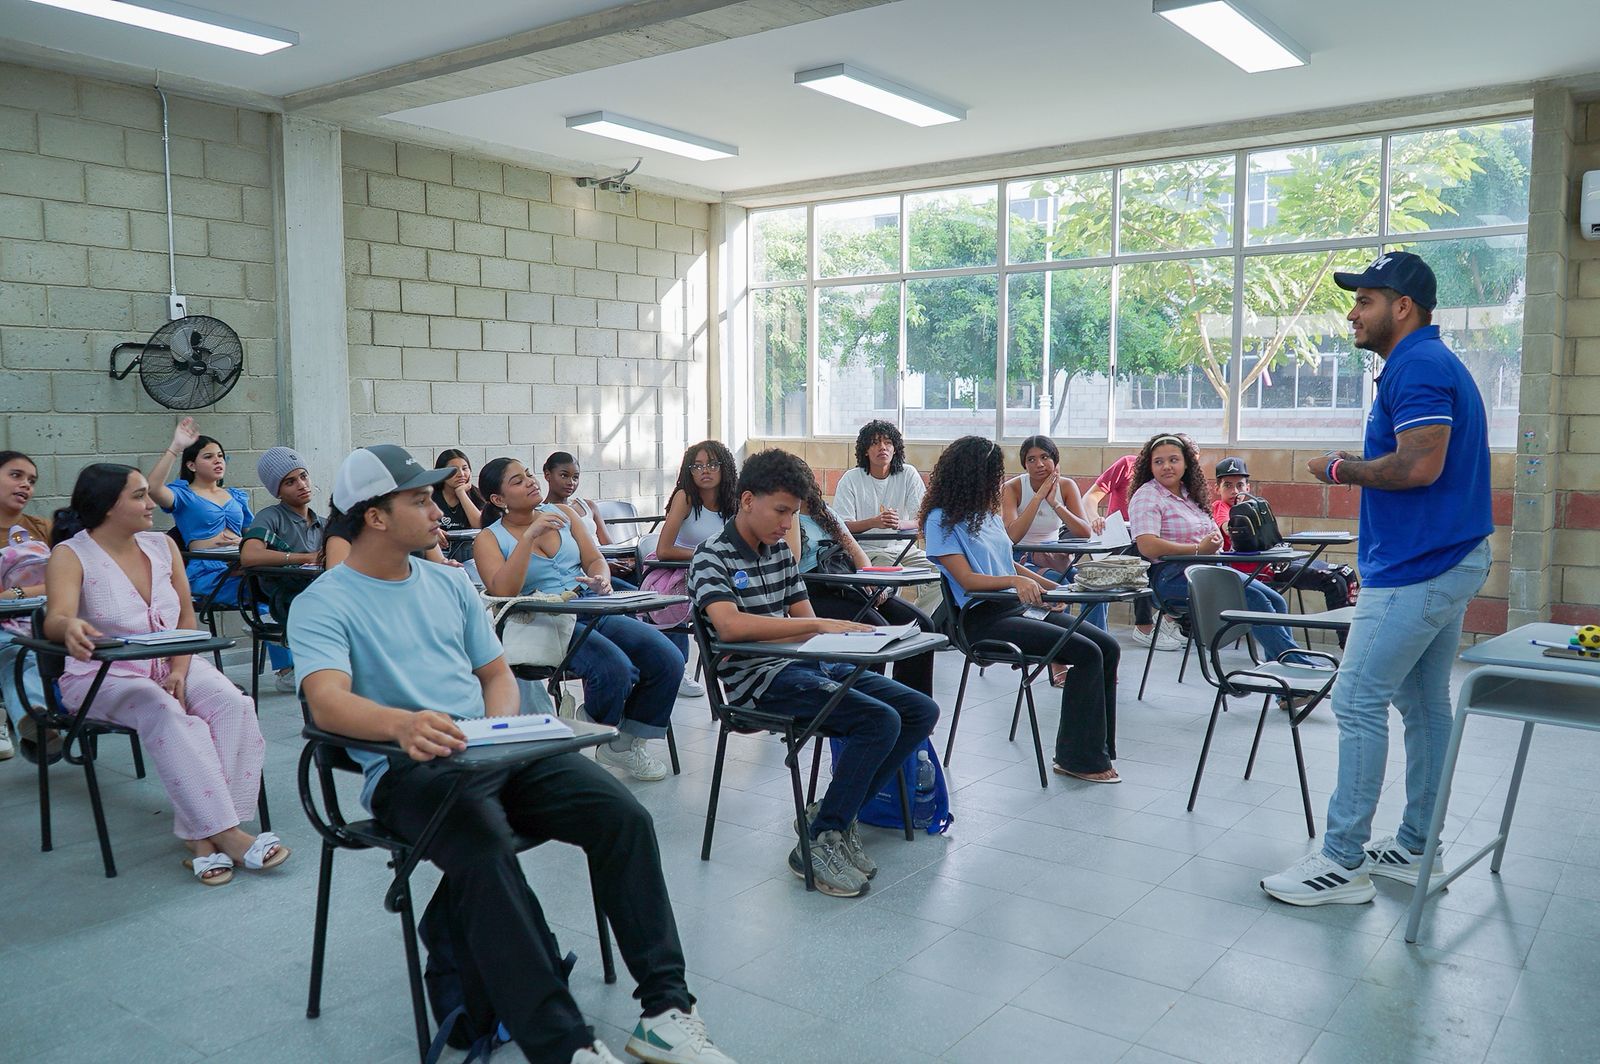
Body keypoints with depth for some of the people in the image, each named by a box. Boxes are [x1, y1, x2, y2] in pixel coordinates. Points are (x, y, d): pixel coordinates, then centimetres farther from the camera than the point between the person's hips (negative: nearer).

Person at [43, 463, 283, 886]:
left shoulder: (162, 546, 7)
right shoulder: (71, 554, -7)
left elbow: (186, 616, 7)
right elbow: (56, 618, -25)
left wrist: (179, 670, -10)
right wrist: (71, 628, -51)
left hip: (170, 664, 4)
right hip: (102, 676, -4)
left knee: (231, 703, -24)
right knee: (167, 715, -34)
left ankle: (201, 834, -27)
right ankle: (224, 832, -31)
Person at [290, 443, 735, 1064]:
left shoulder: (449, 582, 19)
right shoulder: (322, 605, -1)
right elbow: (327, 700, -19)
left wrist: (501, 729, -2)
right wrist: (403, 723, -40)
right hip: (408, 769, -5)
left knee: (625, 818, -16)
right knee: (485, 849, -37)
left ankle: (666, 1010, -11)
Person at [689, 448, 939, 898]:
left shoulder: (780, 551, 17)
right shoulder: (712, 556, -8)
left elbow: (803, 619, 15)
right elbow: (730, 626, -26)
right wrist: (819, 625, -27)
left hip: (812, 664, 8)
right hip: (762, 679, -8)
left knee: (921, 712, -2)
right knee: (880, 721, -25)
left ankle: (833, 813, 5)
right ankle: (819, 841, -11)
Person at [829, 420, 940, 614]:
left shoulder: (908, 474, 3)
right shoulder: (851, 479, -2)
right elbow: (841, 527, -9)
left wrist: (900, 523, -25)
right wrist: (874, 522, -27)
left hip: (902, 547, 3)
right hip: (867, 550, -3)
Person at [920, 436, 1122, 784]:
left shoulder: (987, 513, 18)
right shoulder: (941, 520, -5)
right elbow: (967, 579, -14)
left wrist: (1054, 587, 20)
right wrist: (1015, 580, -28)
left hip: (1018, 606, 8)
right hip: (984, 618, -8)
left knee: (1108, 648, -8)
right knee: (1086, 653, -22)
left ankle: (1097, 750, -4)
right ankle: (1078, 758, -11)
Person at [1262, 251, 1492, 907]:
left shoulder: (1417, 367, -16)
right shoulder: (1434, 364, 18)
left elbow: (1420, 465, -26)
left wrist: (1343, 469, -12)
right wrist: (1360, 467, 13)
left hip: (1415, 570, -11)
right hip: (1450, 561, 11)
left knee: (1358, 703, -8)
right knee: (1425, 705, 14)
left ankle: (1343, 862, -2)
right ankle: (1415, 848, 24)